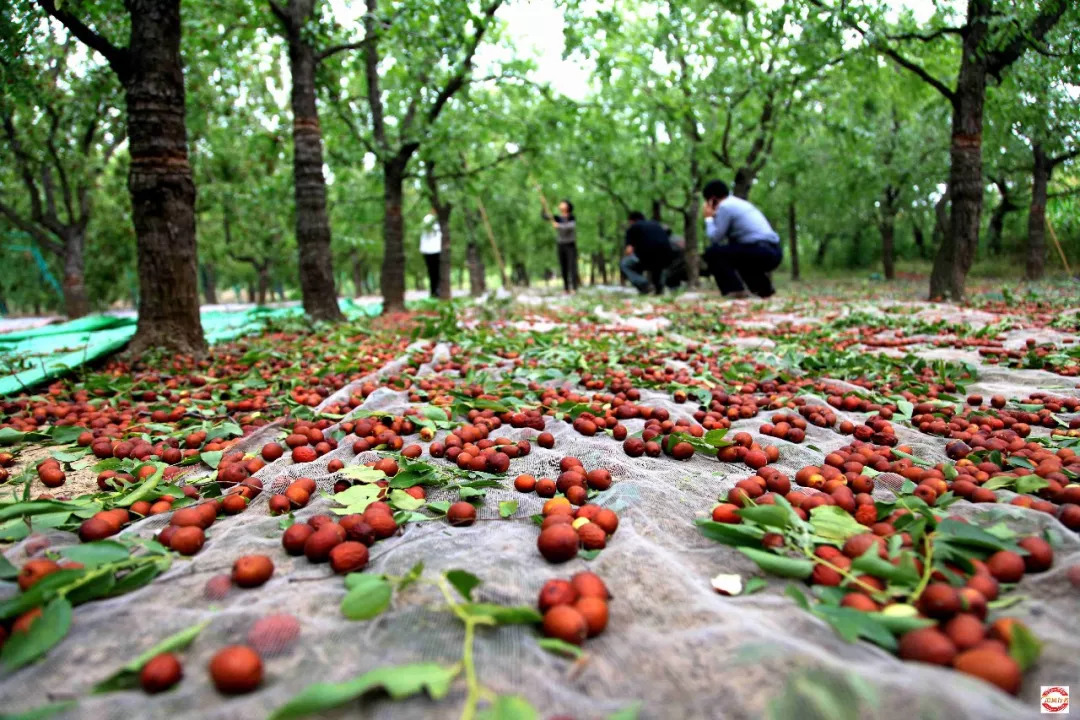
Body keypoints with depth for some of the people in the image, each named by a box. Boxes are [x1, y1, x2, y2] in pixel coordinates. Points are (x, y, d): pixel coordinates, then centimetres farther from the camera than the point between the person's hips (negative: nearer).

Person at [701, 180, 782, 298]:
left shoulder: (725, 206, -3)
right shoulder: (739, 203, 25)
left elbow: (715, 238, -5)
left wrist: (709, 218, 9)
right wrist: (715, 216, 22)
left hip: (761, 252, -9)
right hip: (774, 252, 9)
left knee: (712, 252, -6)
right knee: (735, 250, 37)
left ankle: (734, 290, -14)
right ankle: (764, 288, 28)